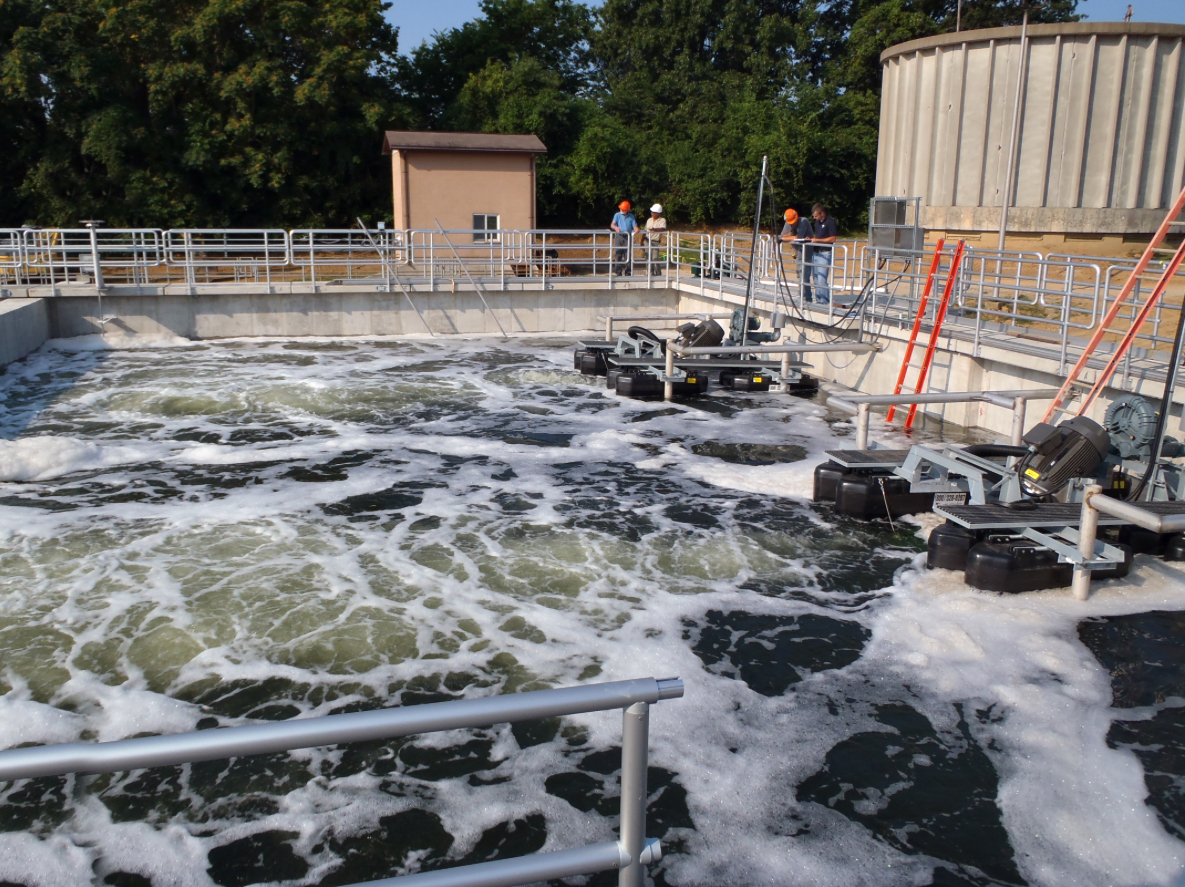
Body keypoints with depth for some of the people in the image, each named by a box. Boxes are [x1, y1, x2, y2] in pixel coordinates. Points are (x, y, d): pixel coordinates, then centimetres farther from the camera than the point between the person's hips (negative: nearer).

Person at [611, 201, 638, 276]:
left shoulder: (631, 216, 9)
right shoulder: (617, 215, 6)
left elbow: (634, 226, 6)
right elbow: (612, 224, -6)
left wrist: (636, 229, -18)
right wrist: (615, 227, -30)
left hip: (628, 236, 1)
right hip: (619, 236, -1)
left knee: (628, 254, -2)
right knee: (618, 254, -4)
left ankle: (627, 272, 3)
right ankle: (618, 272, -1)